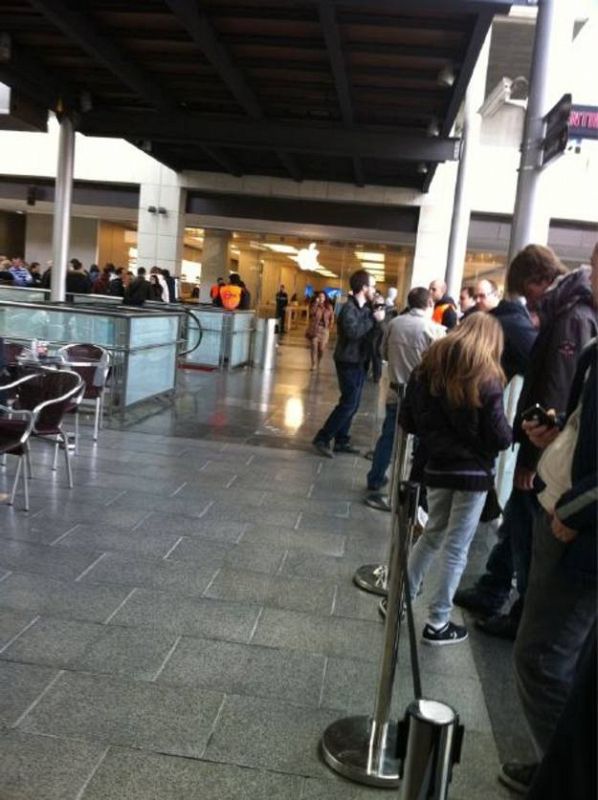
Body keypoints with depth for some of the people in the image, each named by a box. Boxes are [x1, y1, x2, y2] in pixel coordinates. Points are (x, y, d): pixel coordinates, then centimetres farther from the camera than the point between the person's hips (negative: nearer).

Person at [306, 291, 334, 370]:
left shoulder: (328, 307, 5)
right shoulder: (314, 305, 1)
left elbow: (332, 317, 11)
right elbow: (311, 312, -19)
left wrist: (330, 325, 2)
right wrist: (316, 303, -20)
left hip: (324, 329, 1)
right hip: (314, 329, -1)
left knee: (321, 348, -2)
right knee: (314, 347, -5)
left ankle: (318, 363, 23)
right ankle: (314, 365, 1)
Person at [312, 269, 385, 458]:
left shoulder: (364, 308, 11)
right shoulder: (349, 308, -17)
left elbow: (366, 329, 13)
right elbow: (353, 331, -32)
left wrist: (377, 314, -1)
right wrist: (373, 319, -25)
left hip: (358, 361, 9)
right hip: (348, 362, -9)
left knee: (352, 404, 12)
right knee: (348, 403, -9)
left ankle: (341, 441, 20)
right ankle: (322, 438, -2)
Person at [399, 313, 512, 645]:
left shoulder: (429, 367, 1)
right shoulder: (486, 379, -13)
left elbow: (407, 421, 4)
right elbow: (499, 437, -13)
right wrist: (511, 431, 8)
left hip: (437, 467, 5)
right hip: (473, 472, -4)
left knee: (433, 534, 22)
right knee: (456, 547, 6)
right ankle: (438, 624, 16)